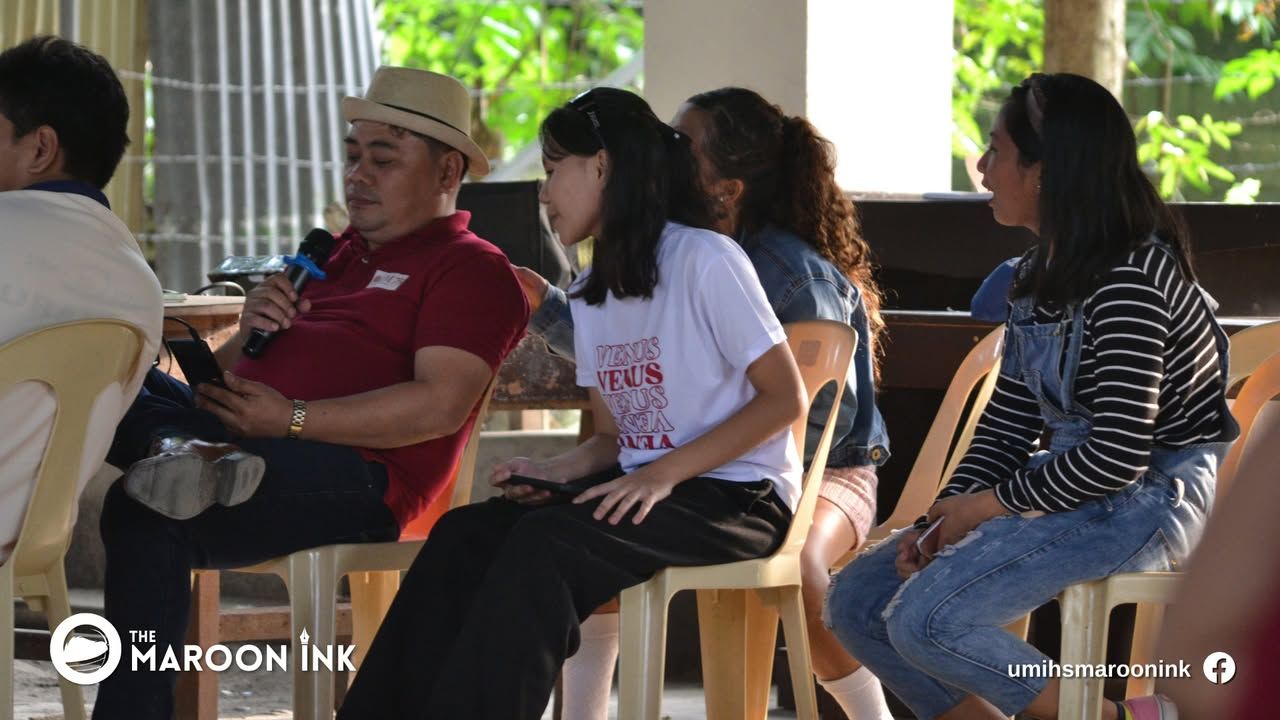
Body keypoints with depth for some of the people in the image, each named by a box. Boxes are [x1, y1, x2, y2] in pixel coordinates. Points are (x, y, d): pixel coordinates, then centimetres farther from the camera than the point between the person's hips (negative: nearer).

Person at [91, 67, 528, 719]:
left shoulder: (471, 269, 4)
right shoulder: (336, 255, 29)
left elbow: (440, 407, -13)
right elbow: (227, 373, 30)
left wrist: (291, 419, -16)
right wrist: (248, 332, 5)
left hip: (354, 472, -8)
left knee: (147, 517, -31)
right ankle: (177, 451, -37)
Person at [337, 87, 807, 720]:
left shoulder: (703, 260, -12)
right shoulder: (588, 295, 14)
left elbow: (785, 399, -13)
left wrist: (663, 476, -21)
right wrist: (557, 471, -6)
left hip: (735, 497, -7)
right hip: (643, 486, 8)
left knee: (545, 544, -31)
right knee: (463, 536, -14)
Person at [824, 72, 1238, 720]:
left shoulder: (1128, 280, -19)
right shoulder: (1040, 276, 12)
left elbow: (1118, 455, -24)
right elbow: (1005, 424, 13)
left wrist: (987, 505, -14)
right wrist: (941, 518, -3)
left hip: (1149, 502, -10)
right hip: (1072, 489, 10)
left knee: (924, 617, -25)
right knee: (857, 601, 2)